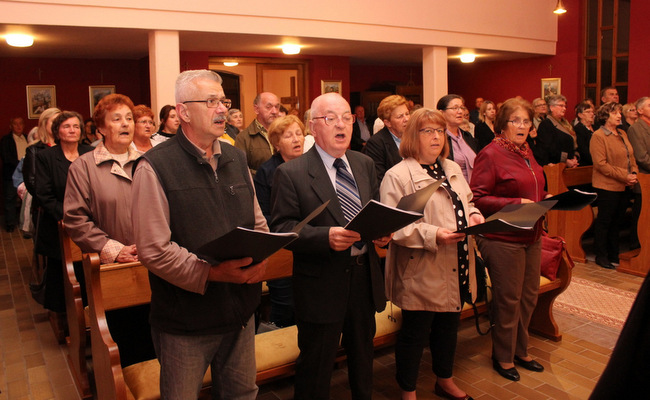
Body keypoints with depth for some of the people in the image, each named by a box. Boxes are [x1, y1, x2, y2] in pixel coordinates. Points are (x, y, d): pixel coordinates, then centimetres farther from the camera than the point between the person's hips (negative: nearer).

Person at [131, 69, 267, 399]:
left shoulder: (236, 159, 8)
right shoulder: (155, 167, -13)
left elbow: (258, 222, 12)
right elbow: (153, 249, -17)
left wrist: (260, 256, -8)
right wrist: (211, 273, -25)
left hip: (241, 311, 6)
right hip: (185, 323, -5)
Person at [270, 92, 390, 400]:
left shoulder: (365, 165, 7)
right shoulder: (291, 173, -11)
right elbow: (281, 228, -16)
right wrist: (326, 236, -30)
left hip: (365, 278, 6)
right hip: (321, 285, -5)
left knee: (362, 359, 25)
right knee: (315, 372, 11)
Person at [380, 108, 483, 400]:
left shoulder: (453, 170, 13)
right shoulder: (398, 176, -12)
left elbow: (467, 203, 21)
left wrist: (474, 216, -1)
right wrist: (432, 235, -27)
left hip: (455, 270, 7)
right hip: (421, 273, -7)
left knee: (449, 327, 21)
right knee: (415, 333, 7)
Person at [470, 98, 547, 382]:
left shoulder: (526, 151, 13)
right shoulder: (491, 154, -12)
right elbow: (477, 198, -17)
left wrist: (546, 198, 5)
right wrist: (516, 204, -23)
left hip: (531, 236, 8)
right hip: (502, 239, -8)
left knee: (529, 296, 16)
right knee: (508, 300, 4)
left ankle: (520, 351, 34)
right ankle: (503, 357, 24)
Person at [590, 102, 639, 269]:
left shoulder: (622, 134, 14)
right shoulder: (598, 136, -10)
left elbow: (631, 157, 18)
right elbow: (601, 164, -16)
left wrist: (634, 173, -1)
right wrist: (624, 176, -17)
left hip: (625, 186, 7)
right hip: (608, 186, -7)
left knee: (617, 221, 13)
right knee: (604, 221, 2)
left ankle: (614, 254, 24)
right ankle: (601, 256, 12)